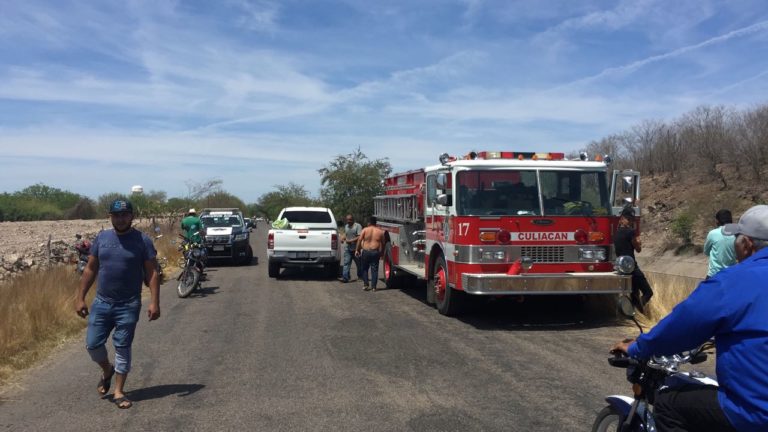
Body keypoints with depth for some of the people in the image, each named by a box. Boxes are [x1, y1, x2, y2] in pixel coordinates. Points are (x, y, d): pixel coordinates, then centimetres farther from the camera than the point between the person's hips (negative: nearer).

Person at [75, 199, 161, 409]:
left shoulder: (142, 240, -7)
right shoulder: (101, 238, 4)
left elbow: (152, 273, -8)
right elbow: (90, 270, 9)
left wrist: (154, 302, -16)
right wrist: (80, 298, 6)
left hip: (128, 306, -3)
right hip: (101, 302, 4)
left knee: (122, 348, 3)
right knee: (93, 344, 6)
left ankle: (118, 392, 15)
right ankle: (107, 370, 37)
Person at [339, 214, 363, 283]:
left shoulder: (358, 226, -10)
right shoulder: (346, 226, 11)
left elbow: (359, 237, -17)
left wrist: (350, 241, -20)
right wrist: (344, 238, 4)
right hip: (347, 248, 5)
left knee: (358, 263, 10)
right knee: (346, 263, -5)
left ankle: (360, 276, 29)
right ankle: (345, 277, -9)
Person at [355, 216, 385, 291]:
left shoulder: (365, 230, 1)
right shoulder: (380, 231, 6)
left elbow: (359, 240, -4)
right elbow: (383, 243, 9)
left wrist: (357, 250, 1)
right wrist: (382, 252, 18)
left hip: (365, 251, -1)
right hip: (376, 252, 1)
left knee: (365, 269, 13)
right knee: (374, 269, 5)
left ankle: (365, 285, 8)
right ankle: (373, 286, 5)